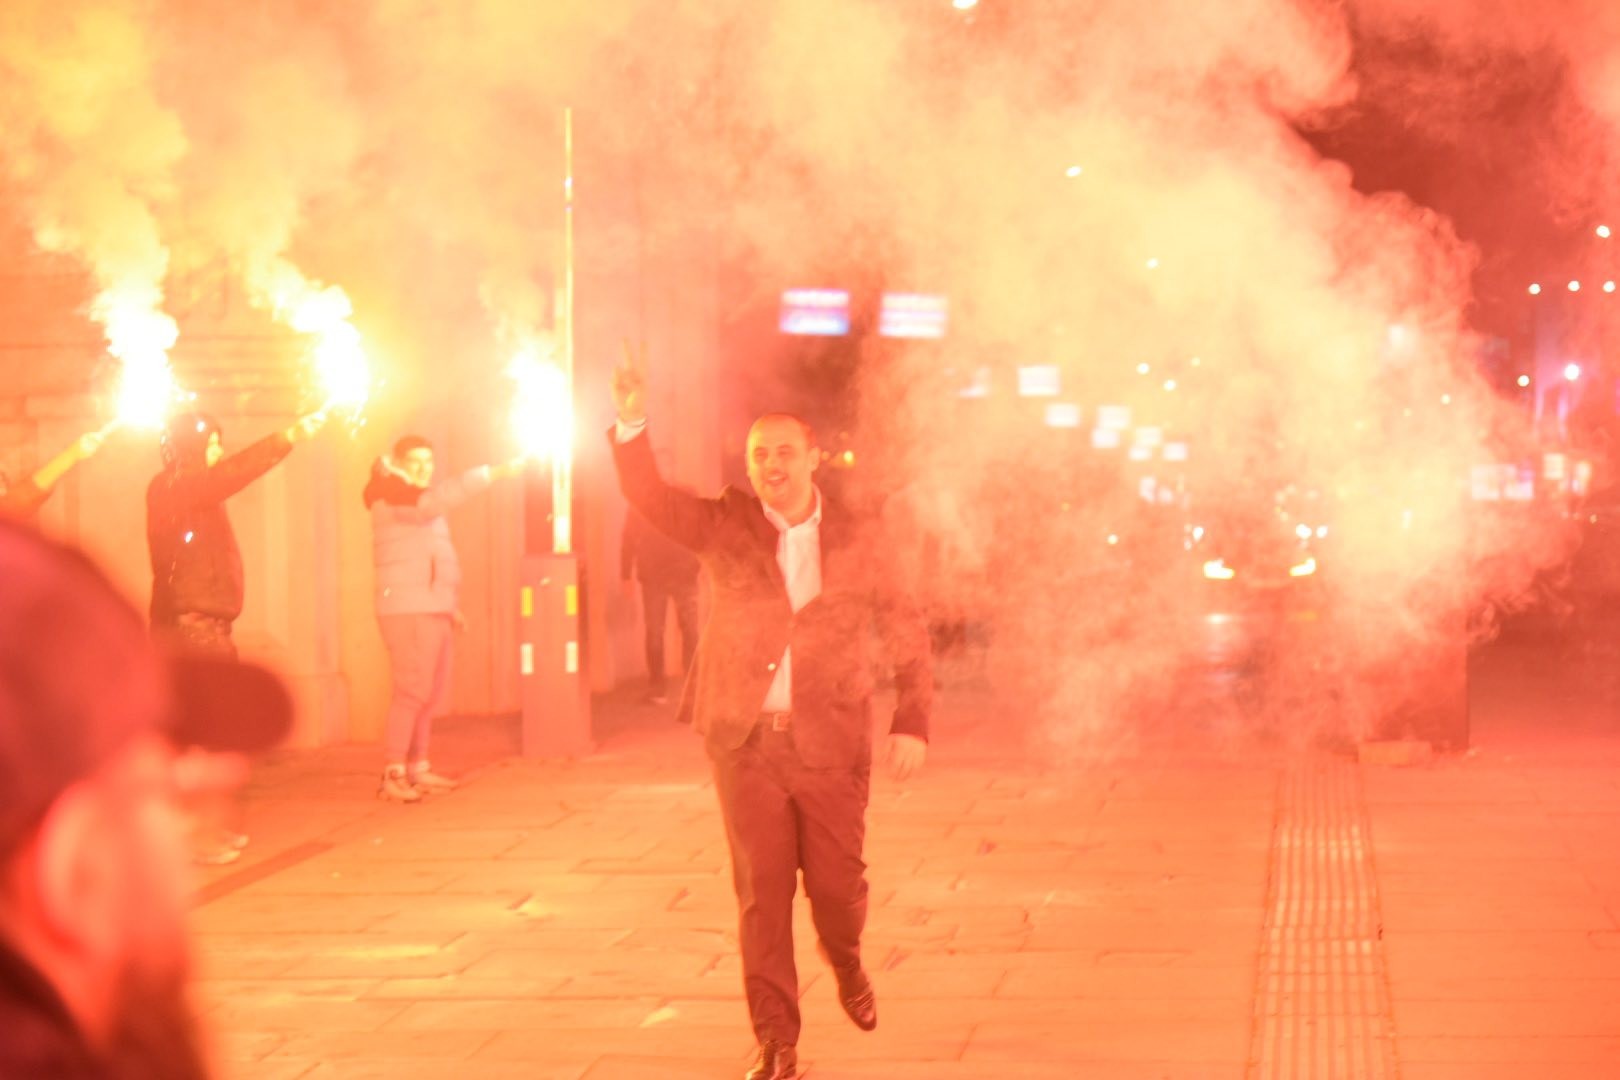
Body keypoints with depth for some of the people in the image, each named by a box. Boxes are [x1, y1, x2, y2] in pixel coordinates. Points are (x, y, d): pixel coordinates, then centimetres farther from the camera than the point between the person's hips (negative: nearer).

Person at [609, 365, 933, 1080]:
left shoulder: (857, 542, 3)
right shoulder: (726, 527, 3)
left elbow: (907, 634, 6)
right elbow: (651, 498, -11)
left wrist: (912, 722, -4)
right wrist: (632, 425, -28)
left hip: (830, 745, 0)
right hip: (747, 741, 0)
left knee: (836, 883, 4)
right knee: (762, 894, -1)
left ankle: (845, 963, 38)